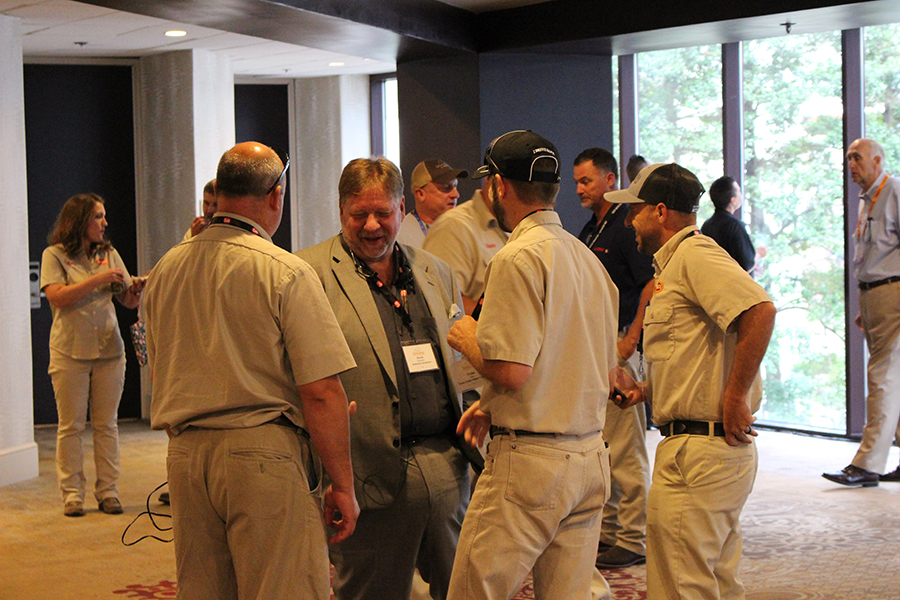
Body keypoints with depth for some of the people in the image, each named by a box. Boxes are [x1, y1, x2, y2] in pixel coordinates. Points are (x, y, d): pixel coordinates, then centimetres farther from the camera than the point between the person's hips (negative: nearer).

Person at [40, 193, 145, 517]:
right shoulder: (55, 255, 1)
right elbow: (56, 296, -13)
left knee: (106, 424, 5)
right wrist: (97, 279, -16)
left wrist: (136, 288, -9)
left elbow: (129, 301, 14)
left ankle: (108, 491, 10)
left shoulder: (109, 254, 13)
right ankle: (72, 493, 6)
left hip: (109, 350, 4)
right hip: (69, 352, -3)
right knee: (71, 426, 0)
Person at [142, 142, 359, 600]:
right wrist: (341, 485, -6)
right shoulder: (285, 272, -10)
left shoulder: (164, 271, 10)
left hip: (184, 453, 7)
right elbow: (321, 393, -13)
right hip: (264, 452, -6)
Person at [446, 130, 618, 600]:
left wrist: (467, 339, 1)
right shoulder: (590, 259, 13)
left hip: (529, 460, -8)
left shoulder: (520, 257, -13)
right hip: (591, 457, 8)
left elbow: (511, 371, -20)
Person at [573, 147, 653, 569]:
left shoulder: (627, 225, -11)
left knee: (624, 448, -6)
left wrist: (629, 341, -21)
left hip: (618, 347, -10)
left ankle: (633, 539, 0)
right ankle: (606, 530, 22)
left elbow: (651, 286, -18)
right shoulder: (590, 230, 18)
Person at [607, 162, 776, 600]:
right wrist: (644, 392, 15)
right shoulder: (673, 264, 21)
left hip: (699, 449, -11)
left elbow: (760, 311, -28)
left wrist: (734, 397, -24)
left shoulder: (694, 255, -12)